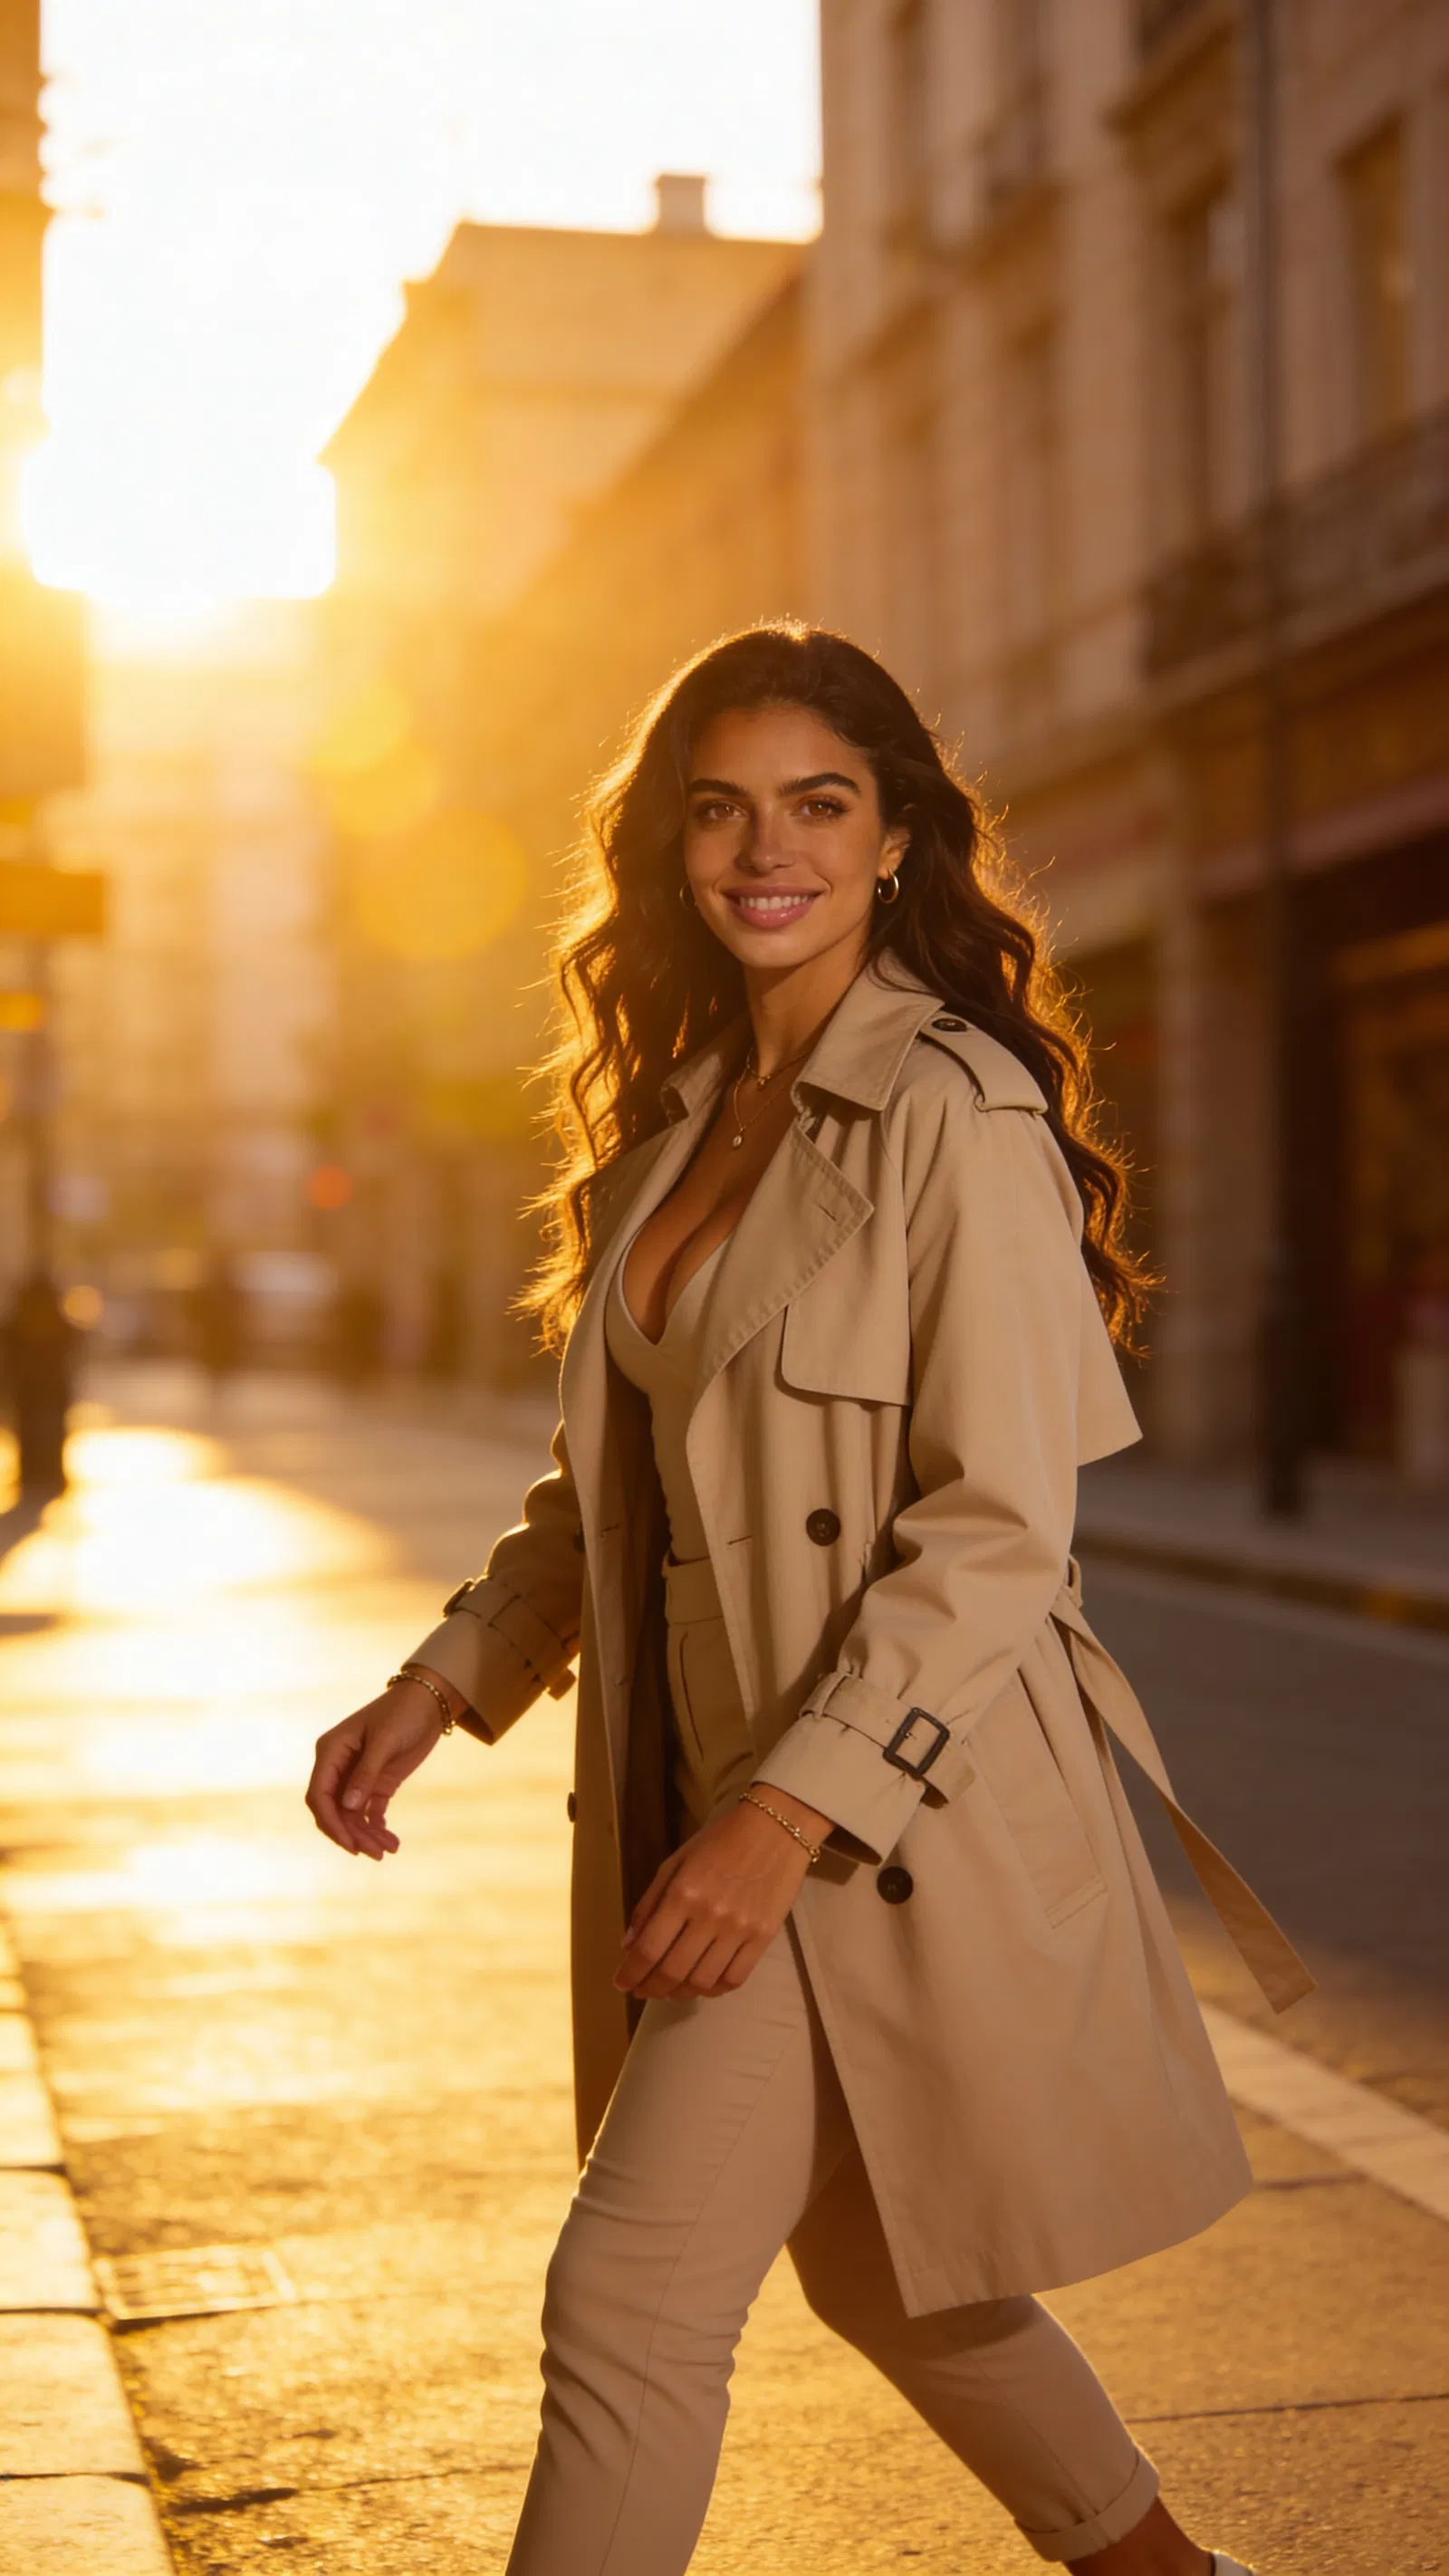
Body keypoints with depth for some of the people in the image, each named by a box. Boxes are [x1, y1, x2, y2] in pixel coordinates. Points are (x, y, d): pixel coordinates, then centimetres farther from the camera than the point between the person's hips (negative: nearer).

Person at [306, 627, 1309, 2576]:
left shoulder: (959, 1111, -15)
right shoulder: (683, 1119, 10)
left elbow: (996, 1534, -19)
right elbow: (612, 1484, 17)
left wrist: (787, 1817, -25)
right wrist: (438, 1687, 6)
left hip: (890, 1808, -8)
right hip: (726, 1794, 9)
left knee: (630, 2296, -8)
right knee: (871, 2268, 22)